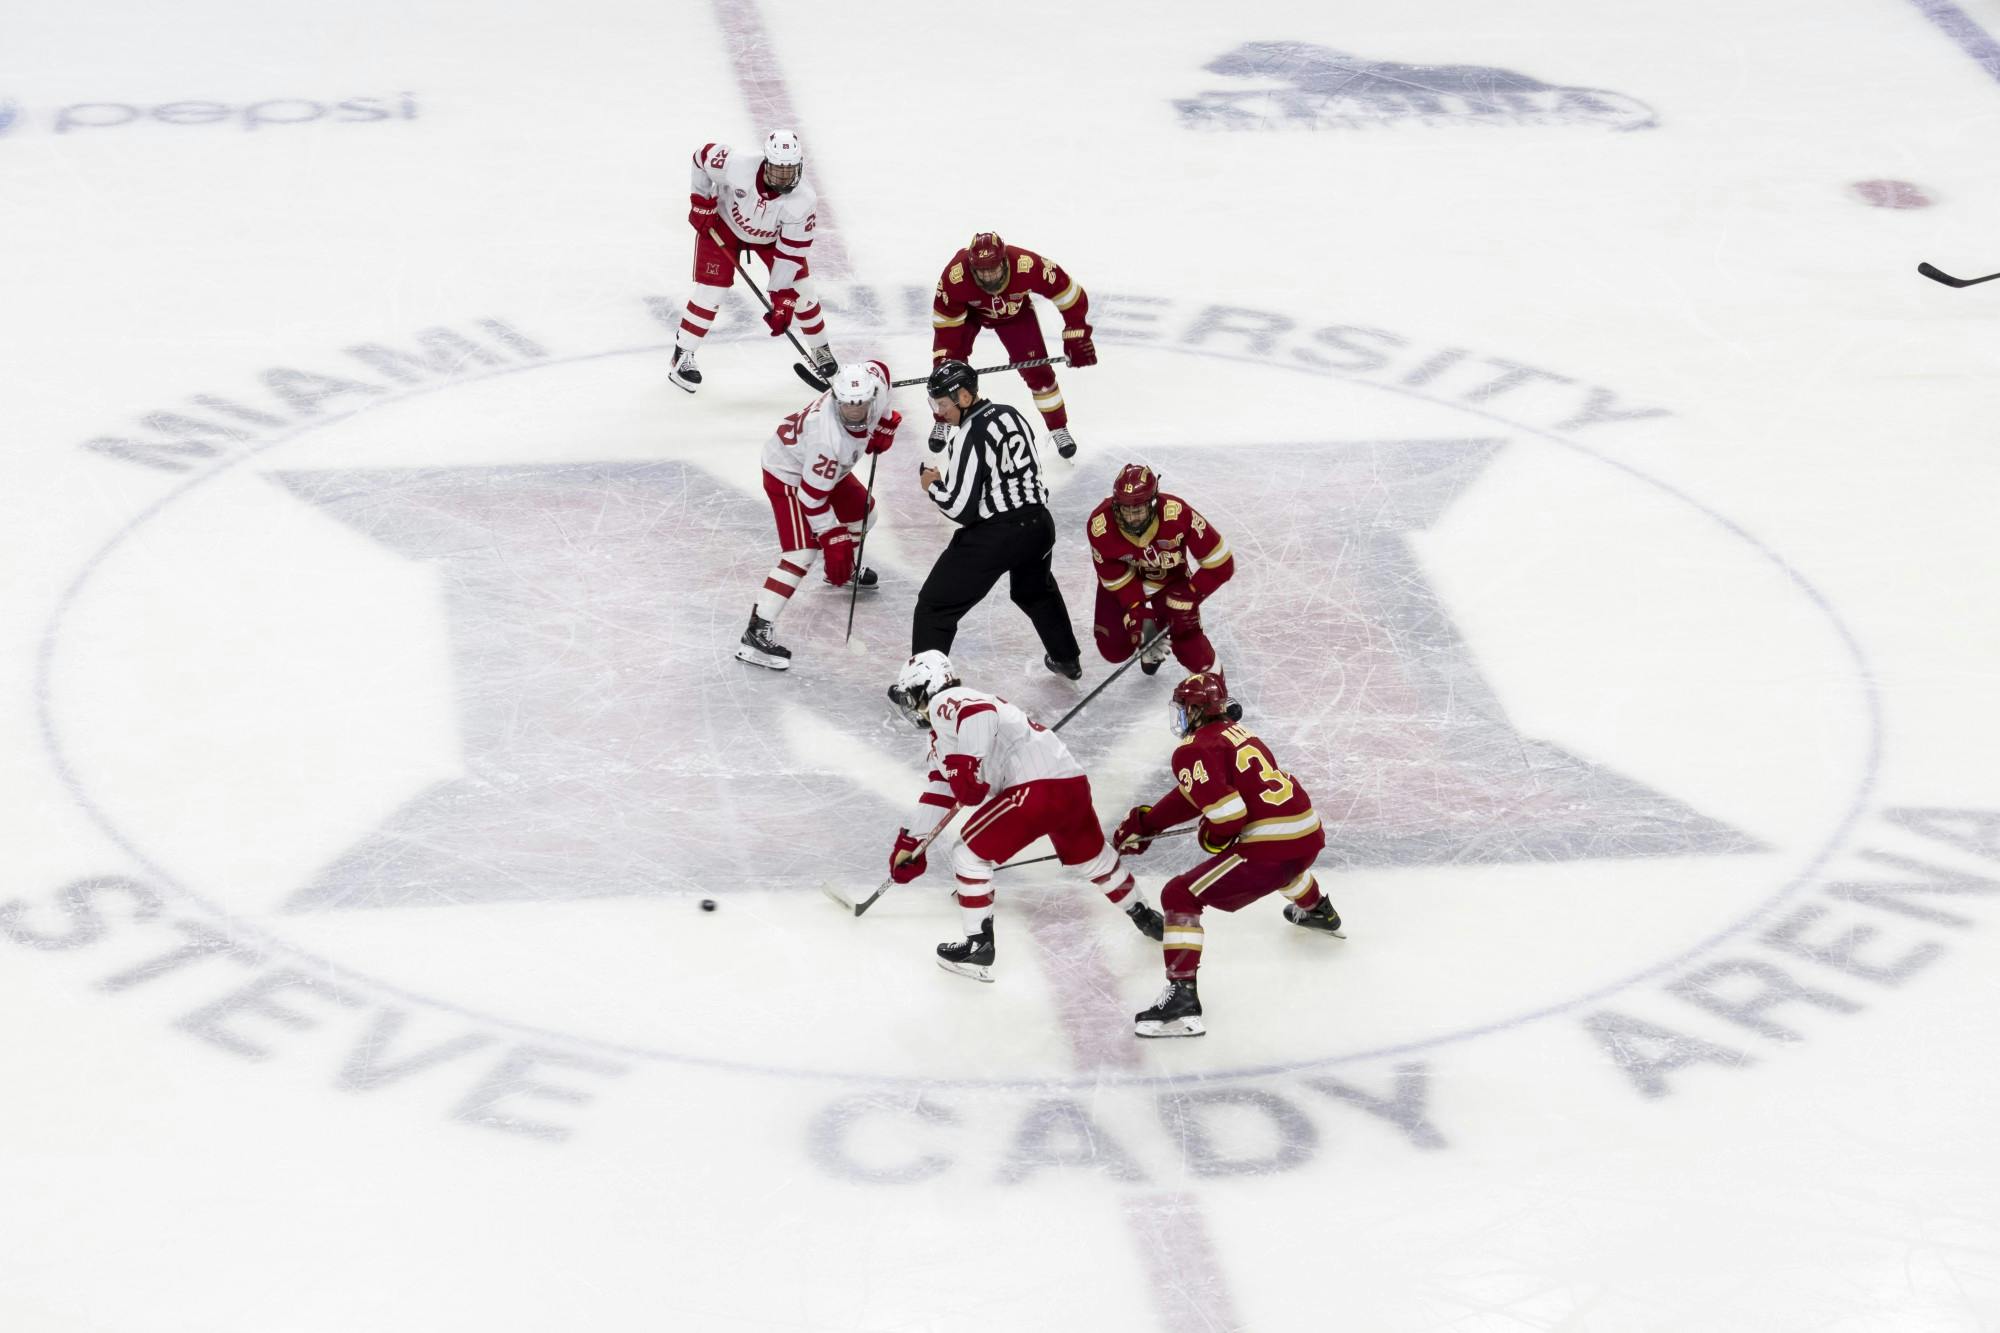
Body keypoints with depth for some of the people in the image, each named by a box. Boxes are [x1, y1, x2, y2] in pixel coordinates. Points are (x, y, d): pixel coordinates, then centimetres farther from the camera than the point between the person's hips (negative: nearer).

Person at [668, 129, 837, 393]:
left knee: (800, 290, -3)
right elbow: (703, 155, -18)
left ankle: (821, 350, 22)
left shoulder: (803, 201, -35)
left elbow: (792, 252, -29)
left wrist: (782, 301, -29)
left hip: (772, 235, 1)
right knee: (710, 289, -9)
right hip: (724, 222, -1)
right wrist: (701, 201, -14)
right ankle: (683, 355, 7)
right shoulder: (737, 165, -40)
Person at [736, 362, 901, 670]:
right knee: (802, 553, -17)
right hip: (788, 474, -9)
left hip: (826, 468, 9)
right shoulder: (828, 438, -41)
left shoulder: (873, 383, -24)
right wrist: (832, 537, -25)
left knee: (862, 510, 25)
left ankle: (843, 567, 55)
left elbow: (877, 367, 4)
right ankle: (757, 632, -23)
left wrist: (884, 425, 5)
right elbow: (812, 495, -31)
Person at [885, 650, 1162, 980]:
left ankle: (979, 945, 4)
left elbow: (981, 714, -24)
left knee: (969, 853, 1)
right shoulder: (943, 734, 29)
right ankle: (1144, 916, 47)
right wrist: (909, 842, 33)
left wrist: (968, 767, -22)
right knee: (1090, 856, 31)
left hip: (1037, 786, -10)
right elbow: (940, 787, 32)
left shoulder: (944, 703, -1)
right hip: (1074, 781, 10)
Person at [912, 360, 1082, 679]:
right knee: (1036, 590, 37)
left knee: (935, 605, 2)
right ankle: (1066, 659, 51)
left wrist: (931, 486, 1)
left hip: (992, 535, -8)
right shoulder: (1010, 414, 7)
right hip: (1038, 524, 9)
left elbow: (960, 508, -19)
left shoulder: (970, 435, -18)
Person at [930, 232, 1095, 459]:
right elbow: (945, 323, -26)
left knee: (1037, 370, -7)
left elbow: (1069, 294, -28)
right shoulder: (955, 277, -40)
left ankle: (1058, 429, 14)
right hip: (966, 310, 0)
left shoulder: (1028, 266, -41)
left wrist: (1077, 337, -27)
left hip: (1015, 310, 0)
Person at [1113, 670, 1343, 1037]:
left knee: (1180, 896, -2)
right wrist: (1144, 822, 25)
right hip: (1311, 834, 9)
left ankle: (1182, 997, -11)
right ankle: (1318, 912, 71)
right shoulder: (1235, 731, 17)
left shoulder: (1195, 750, -9)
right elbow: (1192, 794, 25)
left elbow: (1227, 813, -19)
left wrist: (1215, 837, 2)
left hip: (1270, 848, -9)